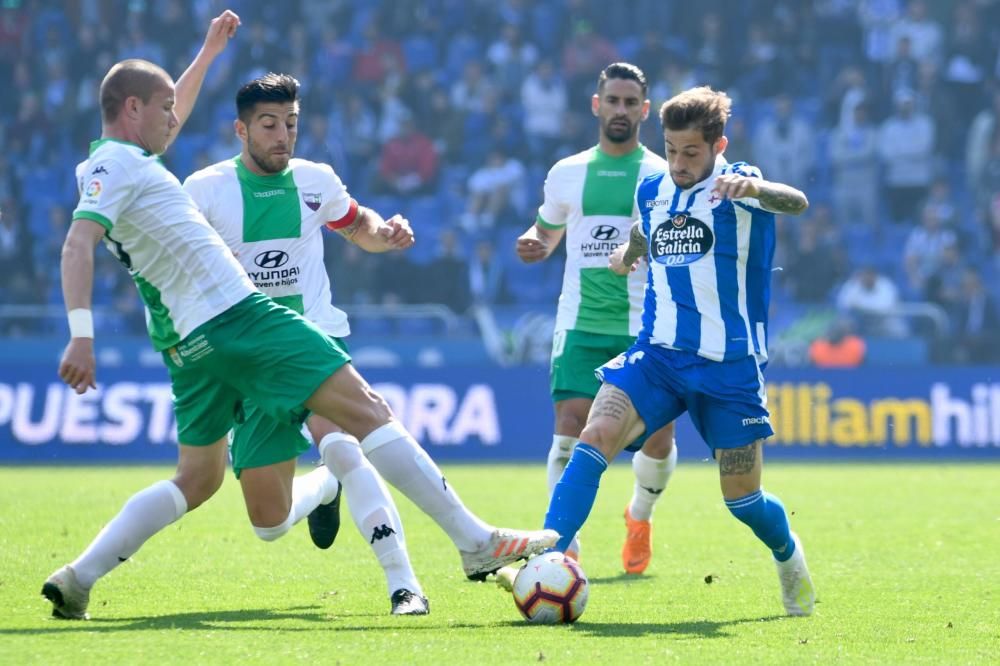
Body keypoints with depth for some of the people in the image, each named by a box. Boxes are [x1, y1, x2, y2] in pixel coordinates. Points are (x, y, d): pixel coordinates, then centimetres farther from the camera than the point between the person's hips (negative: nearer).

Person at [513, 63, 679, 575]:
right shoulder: (566, 174, 10)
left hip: (646, 327, -1)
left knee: (657, 439, -2)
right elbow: (549, 231, 24)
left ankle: (640, 515, 29)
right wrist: (534, 244, 1)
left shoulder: (664, 177, 4)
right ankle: (565, 545, -8)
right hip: (581, 324, 1)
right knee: (570, 431, -14)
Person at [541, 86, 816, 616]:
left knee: (743, 499, 4)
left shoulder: (735, 187, -9)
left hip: (729, 364, -3)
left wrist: (754, 188, -51)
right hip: (658, 353, 3)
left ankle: (789, 558, 37)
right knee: (596, 435, -22)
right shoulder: (652, 191, 7)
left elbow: (795, 202, -32)